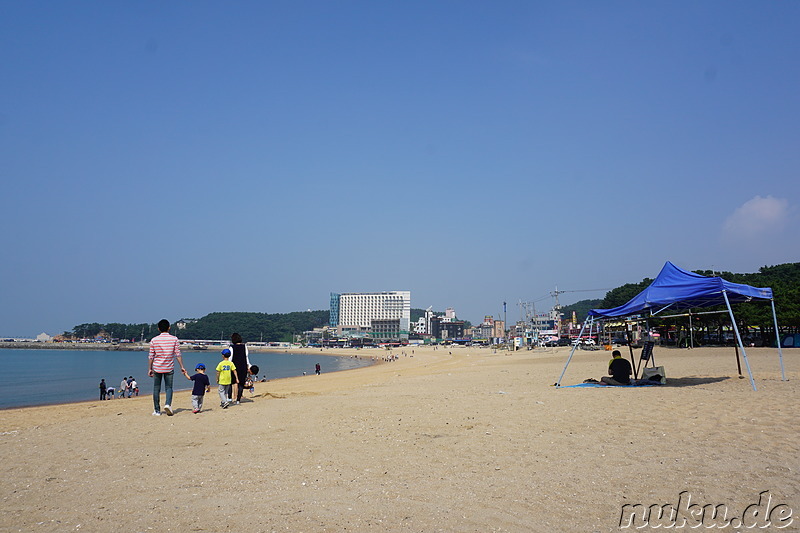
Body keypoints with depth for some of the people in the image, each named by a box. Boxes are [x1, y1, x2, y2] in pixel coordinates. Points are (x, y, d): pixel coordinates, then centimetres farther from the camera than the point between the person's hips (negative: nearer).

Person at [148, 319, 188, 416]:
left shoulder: (154, 340, -1)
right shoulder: (174, 339, -3)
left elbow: (151, 356, 1)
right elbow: (178, 354, -4)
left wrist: (149, 369, 9)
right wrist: (182, 367, 2)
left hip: (157, 368, 0)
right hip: (169, 368, 0)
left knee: (156, 389, 8)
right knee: (169, 387, 9)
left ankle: (157, 411, 11)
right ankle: (168, 404, -16)